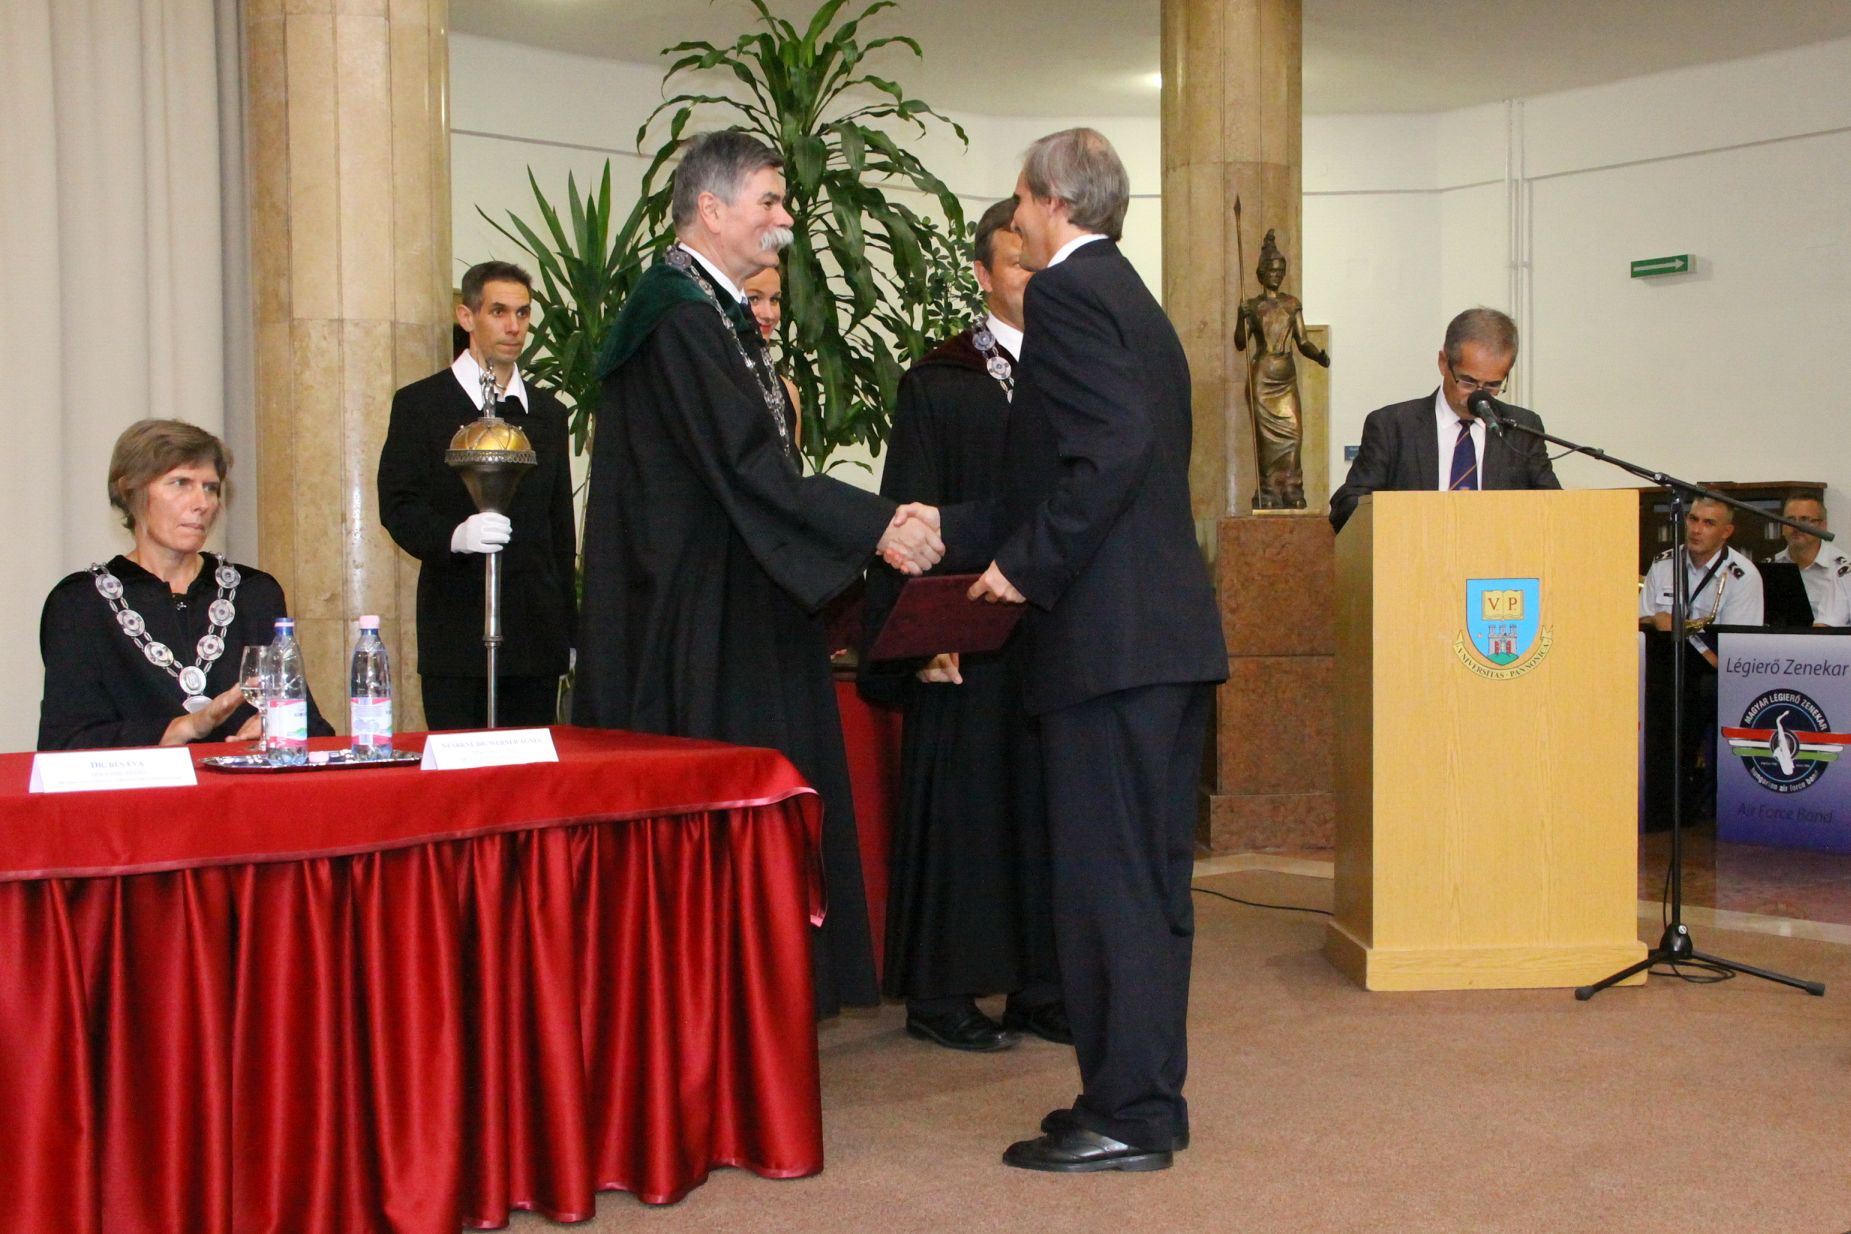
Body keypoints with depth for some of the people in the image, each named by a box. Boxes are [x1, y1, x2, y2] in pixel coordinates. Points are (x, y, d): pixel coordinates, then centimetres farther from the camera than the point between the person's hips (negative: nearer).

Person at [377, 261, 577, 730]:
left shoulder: (548, 413, 19)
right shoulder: (420, 404, 4)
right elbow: (397, 506, -5)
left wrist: (570, 631, 16)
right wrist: (455, 535, -26)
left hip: (536, 637, 4)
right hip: (457, 634, -4)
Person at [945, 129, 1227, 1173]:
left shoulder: (1068, 292, -8)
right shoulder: (1134, 299, 22)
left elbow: (1113, 448, -22)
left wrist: (1028, 565, -15)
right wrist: (954, 530, 25)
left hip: (1111, 635, -10)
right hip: (1170, 628, 10)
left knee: (1108, 878, -4)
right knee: (1150, 875, 13)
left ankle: (1126, 1117, 3)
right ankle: (1148, 1096, 22)